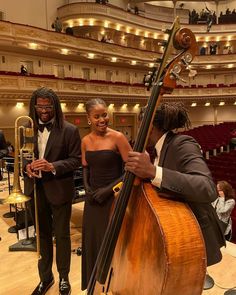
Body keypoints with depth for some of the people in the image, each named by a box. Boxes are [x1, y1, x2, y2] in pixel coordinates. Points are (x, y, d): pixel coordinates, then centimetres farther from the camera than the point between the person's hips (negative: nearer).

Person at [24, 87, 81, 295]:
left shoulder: (69, 130, -9)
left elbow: (76, 160, -9)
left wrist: (53, 166, -23)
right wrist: (27, 166, -10)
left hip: (59, 190, -3)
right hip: (37, 190, 4)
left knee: (62, 235, 12)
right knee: (43, 235, 19)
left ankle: (64, 278, 33)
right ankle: (45, 277, 39)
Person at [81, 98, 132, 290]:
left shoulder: (117, 137, -12)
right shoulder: (86, 141, 3)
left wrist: (109, 189, -16)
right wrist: (87, 188, -3)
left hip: (114, 198, -5)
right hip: (93, 198, 5)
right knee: (93, 241, 16)